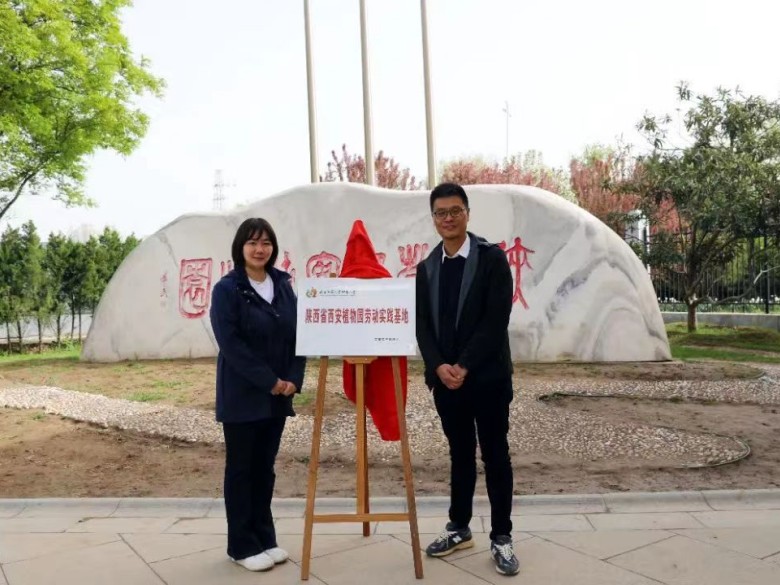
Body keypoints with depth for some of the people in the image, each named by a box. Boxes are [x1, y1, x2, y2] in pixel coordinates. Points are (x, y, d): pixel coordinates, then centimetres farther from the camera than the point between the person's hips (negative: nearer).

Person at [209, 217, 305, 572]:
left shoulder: (283, 286, 7)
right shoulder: (227, 289, -8)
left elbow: (298, 335, 6)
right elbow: (230, 343, -16)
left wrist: (293, 378, -7)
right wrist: (269, 380, -17)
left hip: (278, 395, 5)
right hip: (242, 396, -5)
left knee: (265, 466, 14)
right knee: (240, 468, 6)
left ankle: (265, 538, 26)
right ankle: (242, 545, 19)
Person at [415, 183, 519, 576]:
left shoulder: (492, 258, -5)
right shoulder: (426, 267, 9)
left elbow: (496, 320, -13)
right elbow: (422, 325, 4)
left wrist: (464, 366, -17)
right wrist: (439, 366, -12)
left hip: (487, 376, -4)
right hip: (444, 377, 4)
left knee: (495, 455, 5)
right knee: (460, 454, 15)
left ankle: (501, 537, 17)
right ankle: (459, 528, 28)